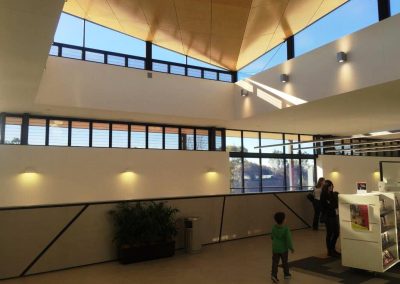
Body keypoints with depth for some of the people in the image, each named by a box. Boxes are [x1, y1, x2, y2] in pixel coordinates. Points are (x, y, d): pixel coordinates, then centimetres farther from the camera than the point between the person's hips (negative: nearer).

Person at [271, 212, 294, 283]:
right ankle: (286, 274, 33)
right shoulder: (286, 228, -19)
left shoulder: (274, 228, -5)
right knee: (285, 262, 17)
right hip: (283, 248, -2)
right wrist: (291, 247, -7)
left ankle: (274, 274, -8)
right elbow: (288, 239, -18)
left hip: (275, 248, 2)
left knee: (275, 262, 5)